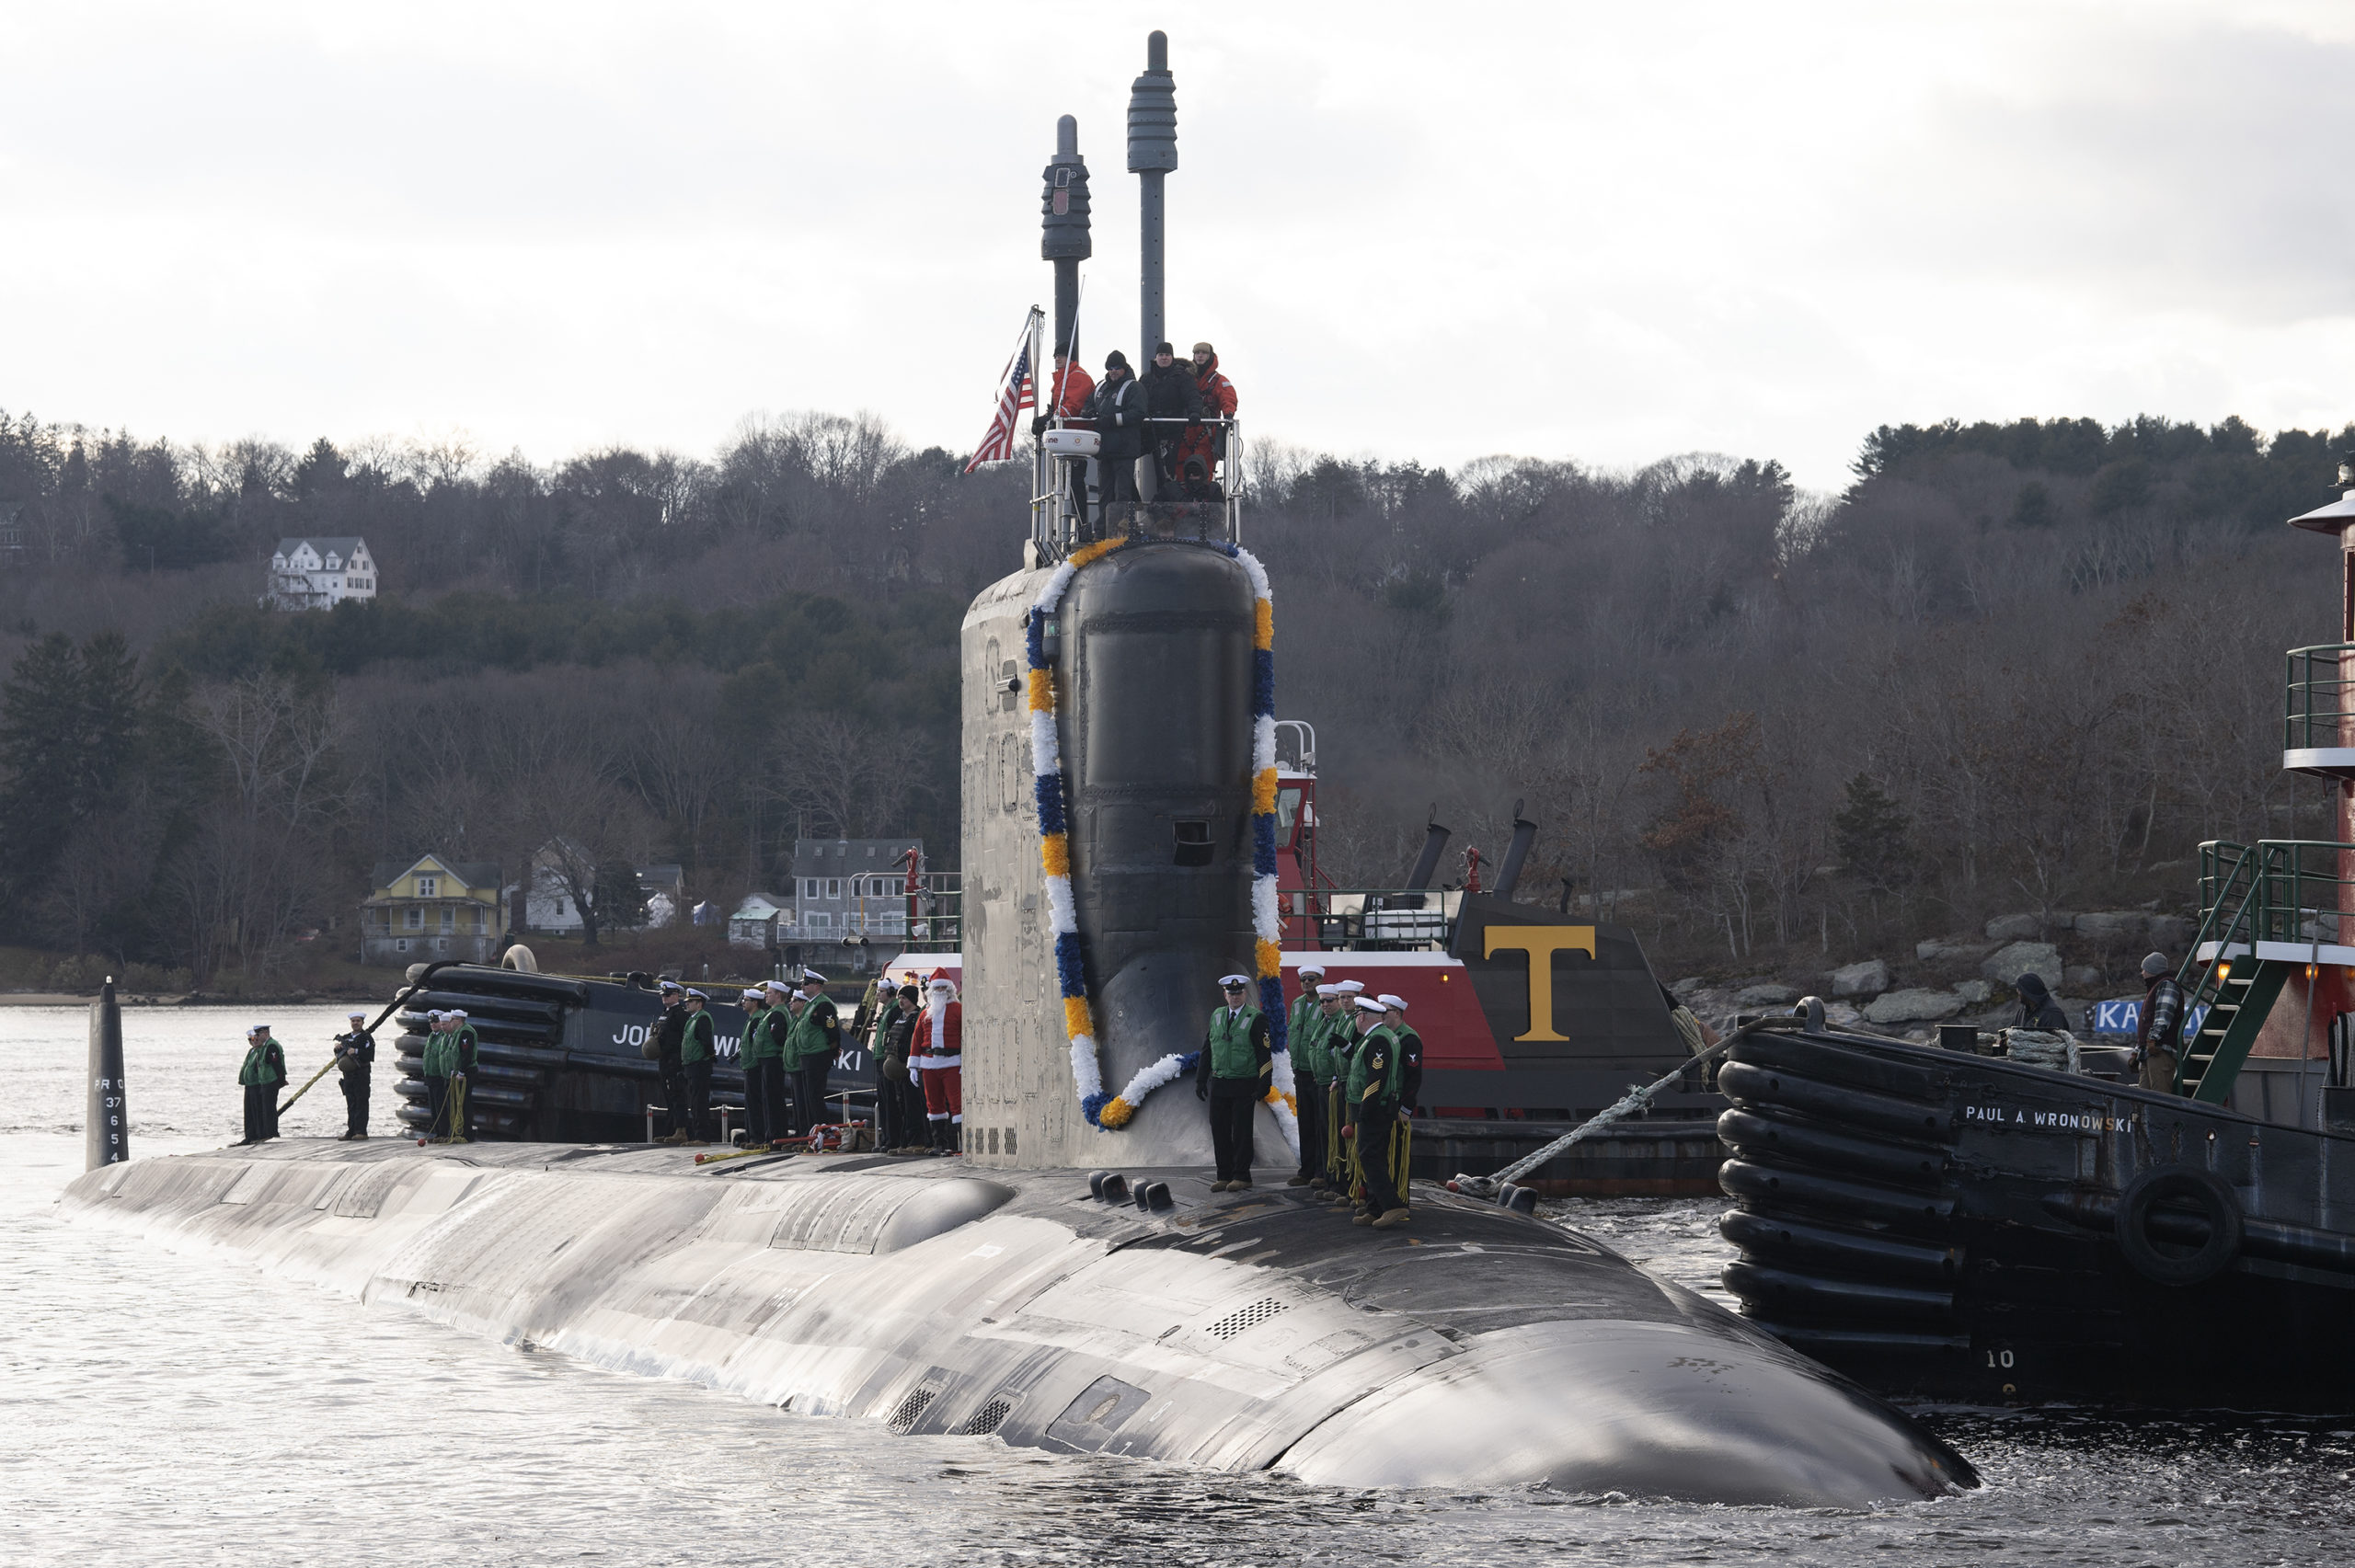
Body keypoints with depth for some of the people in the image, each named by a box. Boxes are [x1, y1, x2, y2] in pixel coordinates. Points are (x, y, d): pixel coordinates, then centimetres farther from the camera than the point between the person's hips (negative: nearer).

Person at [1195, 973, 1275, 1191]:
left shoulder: (1256, 1018, -6)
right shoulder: (1217, 1017, 10)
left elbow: (1264, 1054, -8)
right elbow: (1207, 1050, 14)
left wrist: (1263, 1085, -13)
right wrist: (1201, 1080, 10)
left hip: (1244, 1086, -5)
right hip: (1219, 1085, 5)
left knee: (1241, 1132, -1)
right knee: (1220, 1131, 6)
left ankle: (1241, 1176, 7)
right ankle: (1224, 1176, 13)